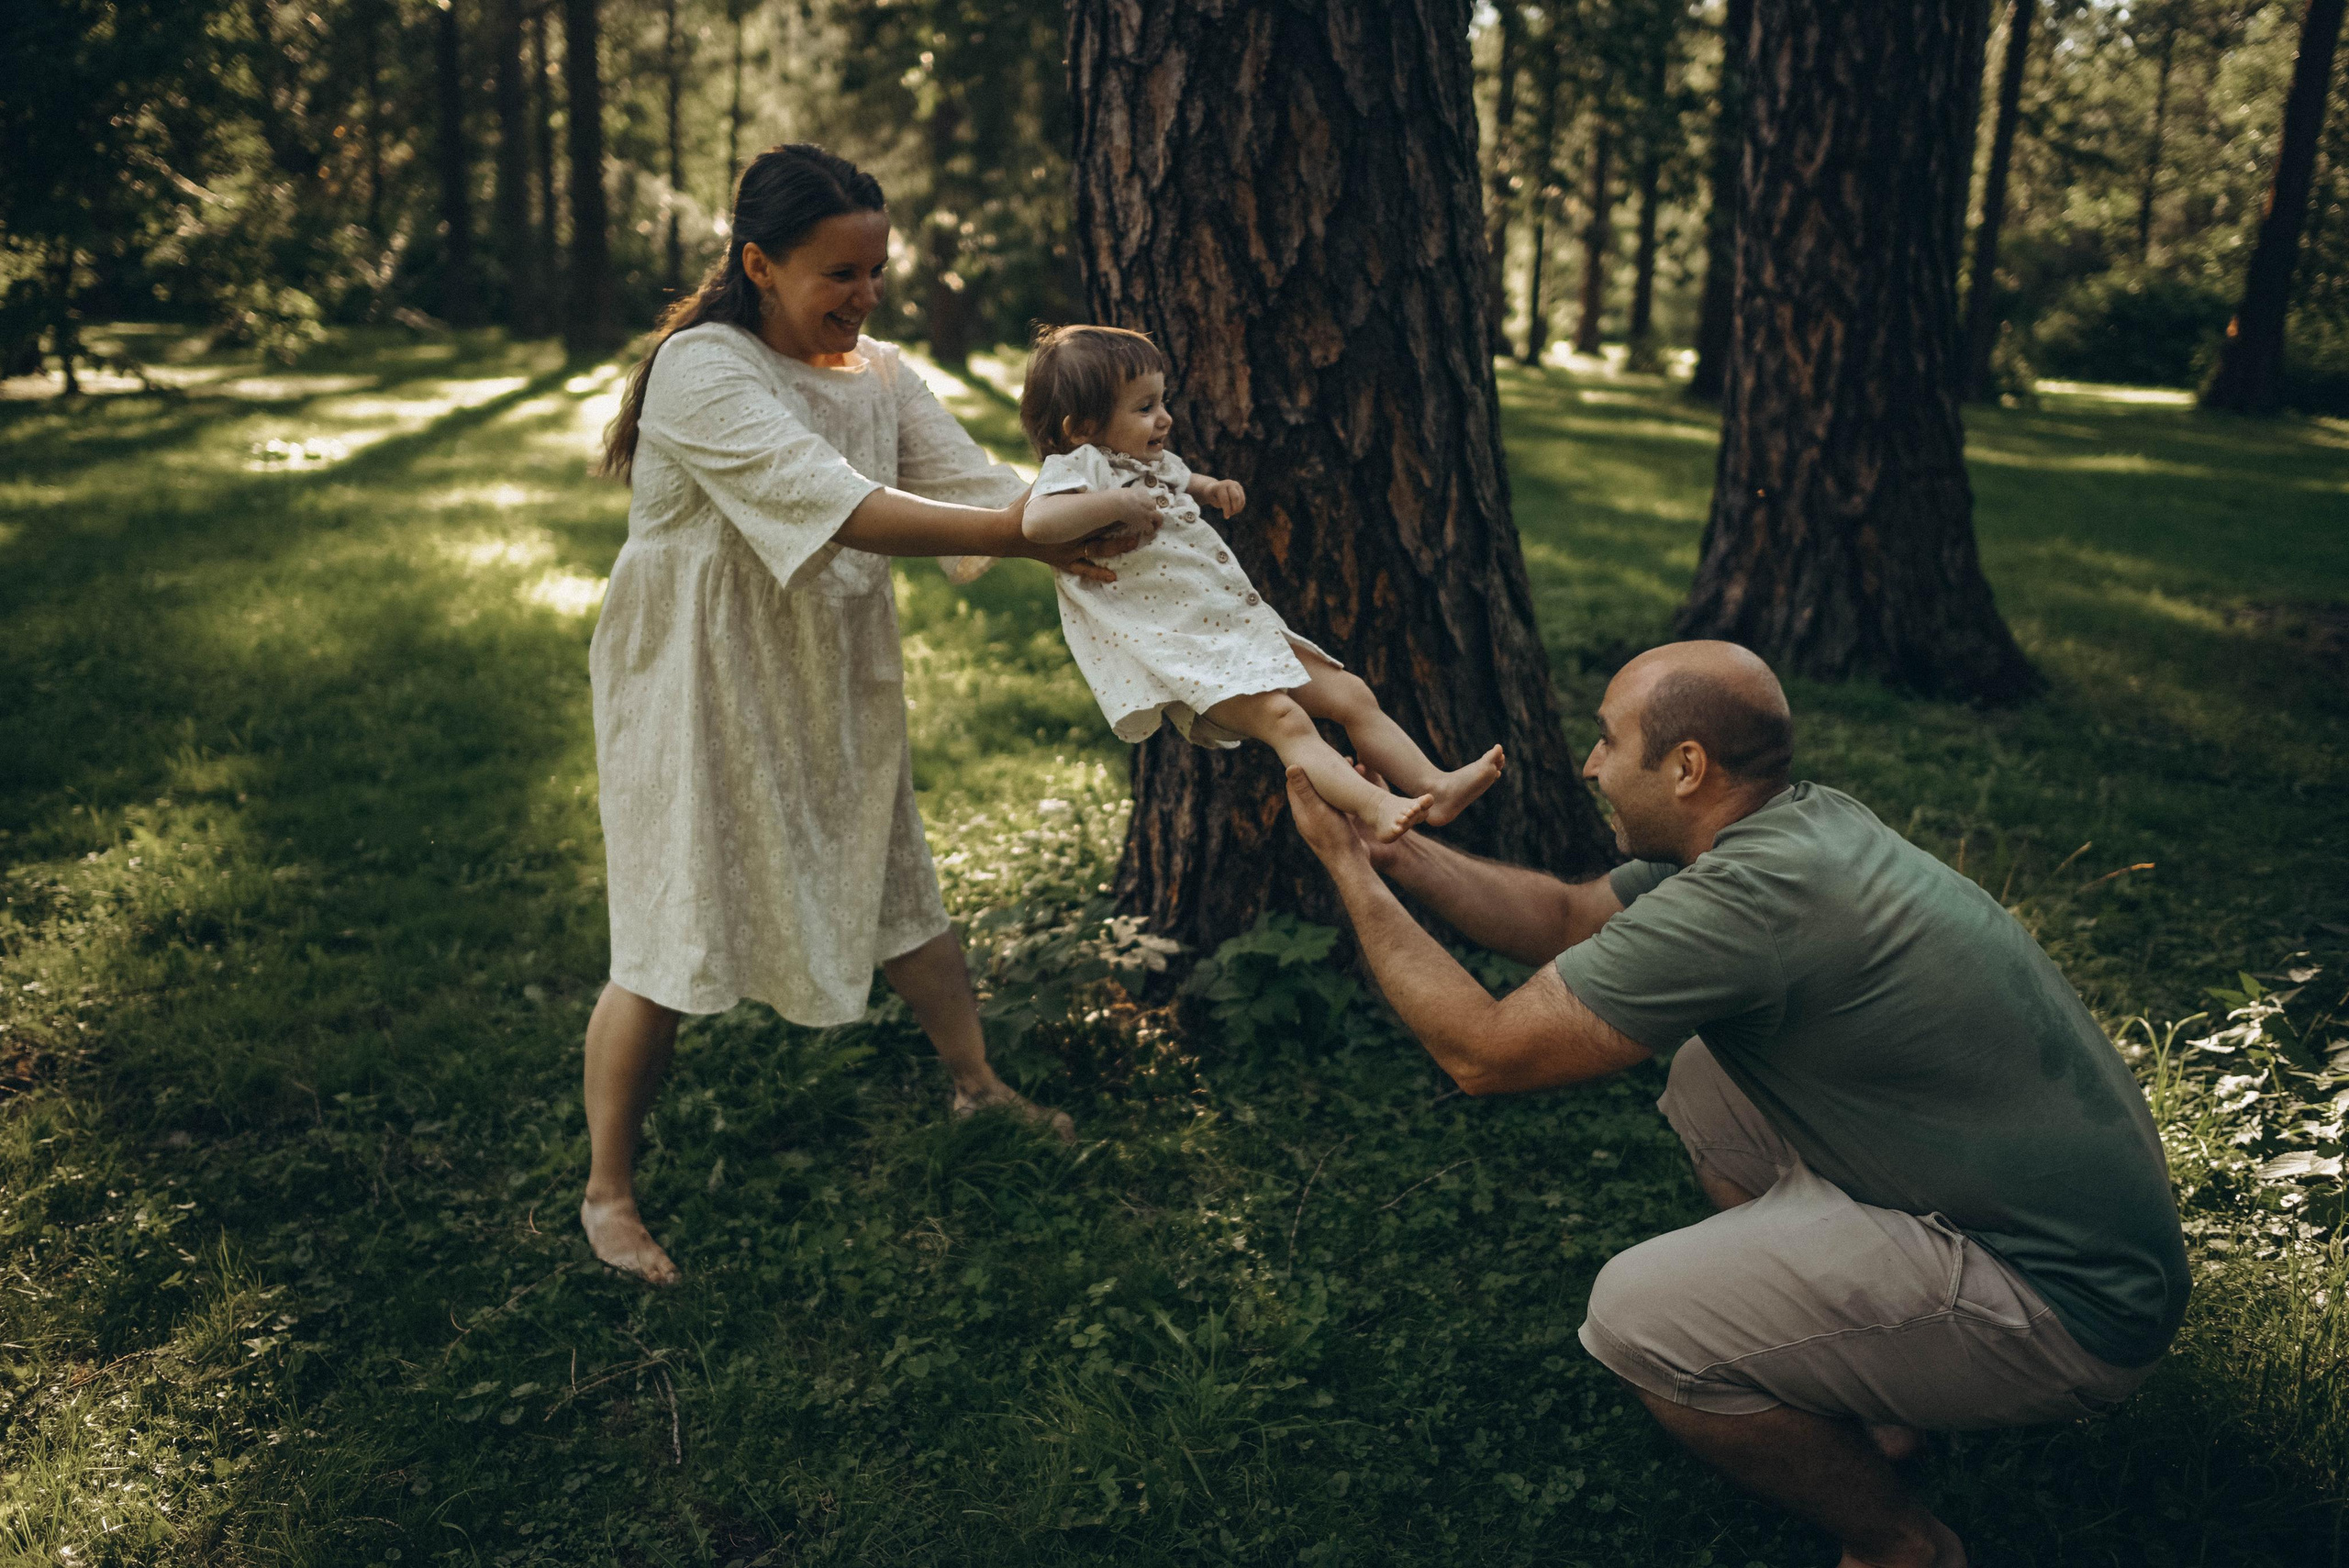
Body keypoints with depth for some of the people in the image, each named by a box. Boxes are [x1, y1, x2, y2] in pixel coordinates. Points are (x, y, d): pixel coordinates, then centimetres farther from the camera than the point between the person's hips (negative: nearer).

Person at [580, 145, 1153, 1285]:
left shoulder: (879, 377, 3)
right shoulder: (700, 370, -21)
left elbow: (976, 484, -5)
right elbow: (840, 506, -32)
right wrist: (1026, 536, -36)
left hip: (832, 685, 7)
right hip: (700, 693, -7)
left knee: (897, 891, 19)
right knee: (670, 939, -3)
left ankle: (978, 1084, 40)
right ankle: (606, 1191, 15)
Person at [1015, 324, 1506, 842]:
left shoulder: (1156, 463, 19)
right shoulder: (1079, 466, -9)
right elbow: (1037, 522, -30)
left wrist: (1210, 488, 24)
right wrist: (1118, 502, -26)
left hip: (1241, 621, 10)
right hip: (1183, 649, -10)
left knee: (1351, 694, 3)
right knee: (1282, 717, -29)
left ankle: (1435, 786, 2)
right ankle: (1372, 808, -41)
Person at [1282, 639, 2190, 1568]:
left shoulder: (1747, 898, -27)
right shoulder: (1797, 823, 2)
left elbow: (1482, 1052, -20)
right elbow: (1566, 918, 14)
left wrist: (1350, 873, -9)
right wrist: (1392, 848, 8)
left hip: (2073, 1310, -9)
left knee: (1638, 1316, -18)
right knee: (1705, 1084, 16)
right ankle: (1866, 1395, 23)